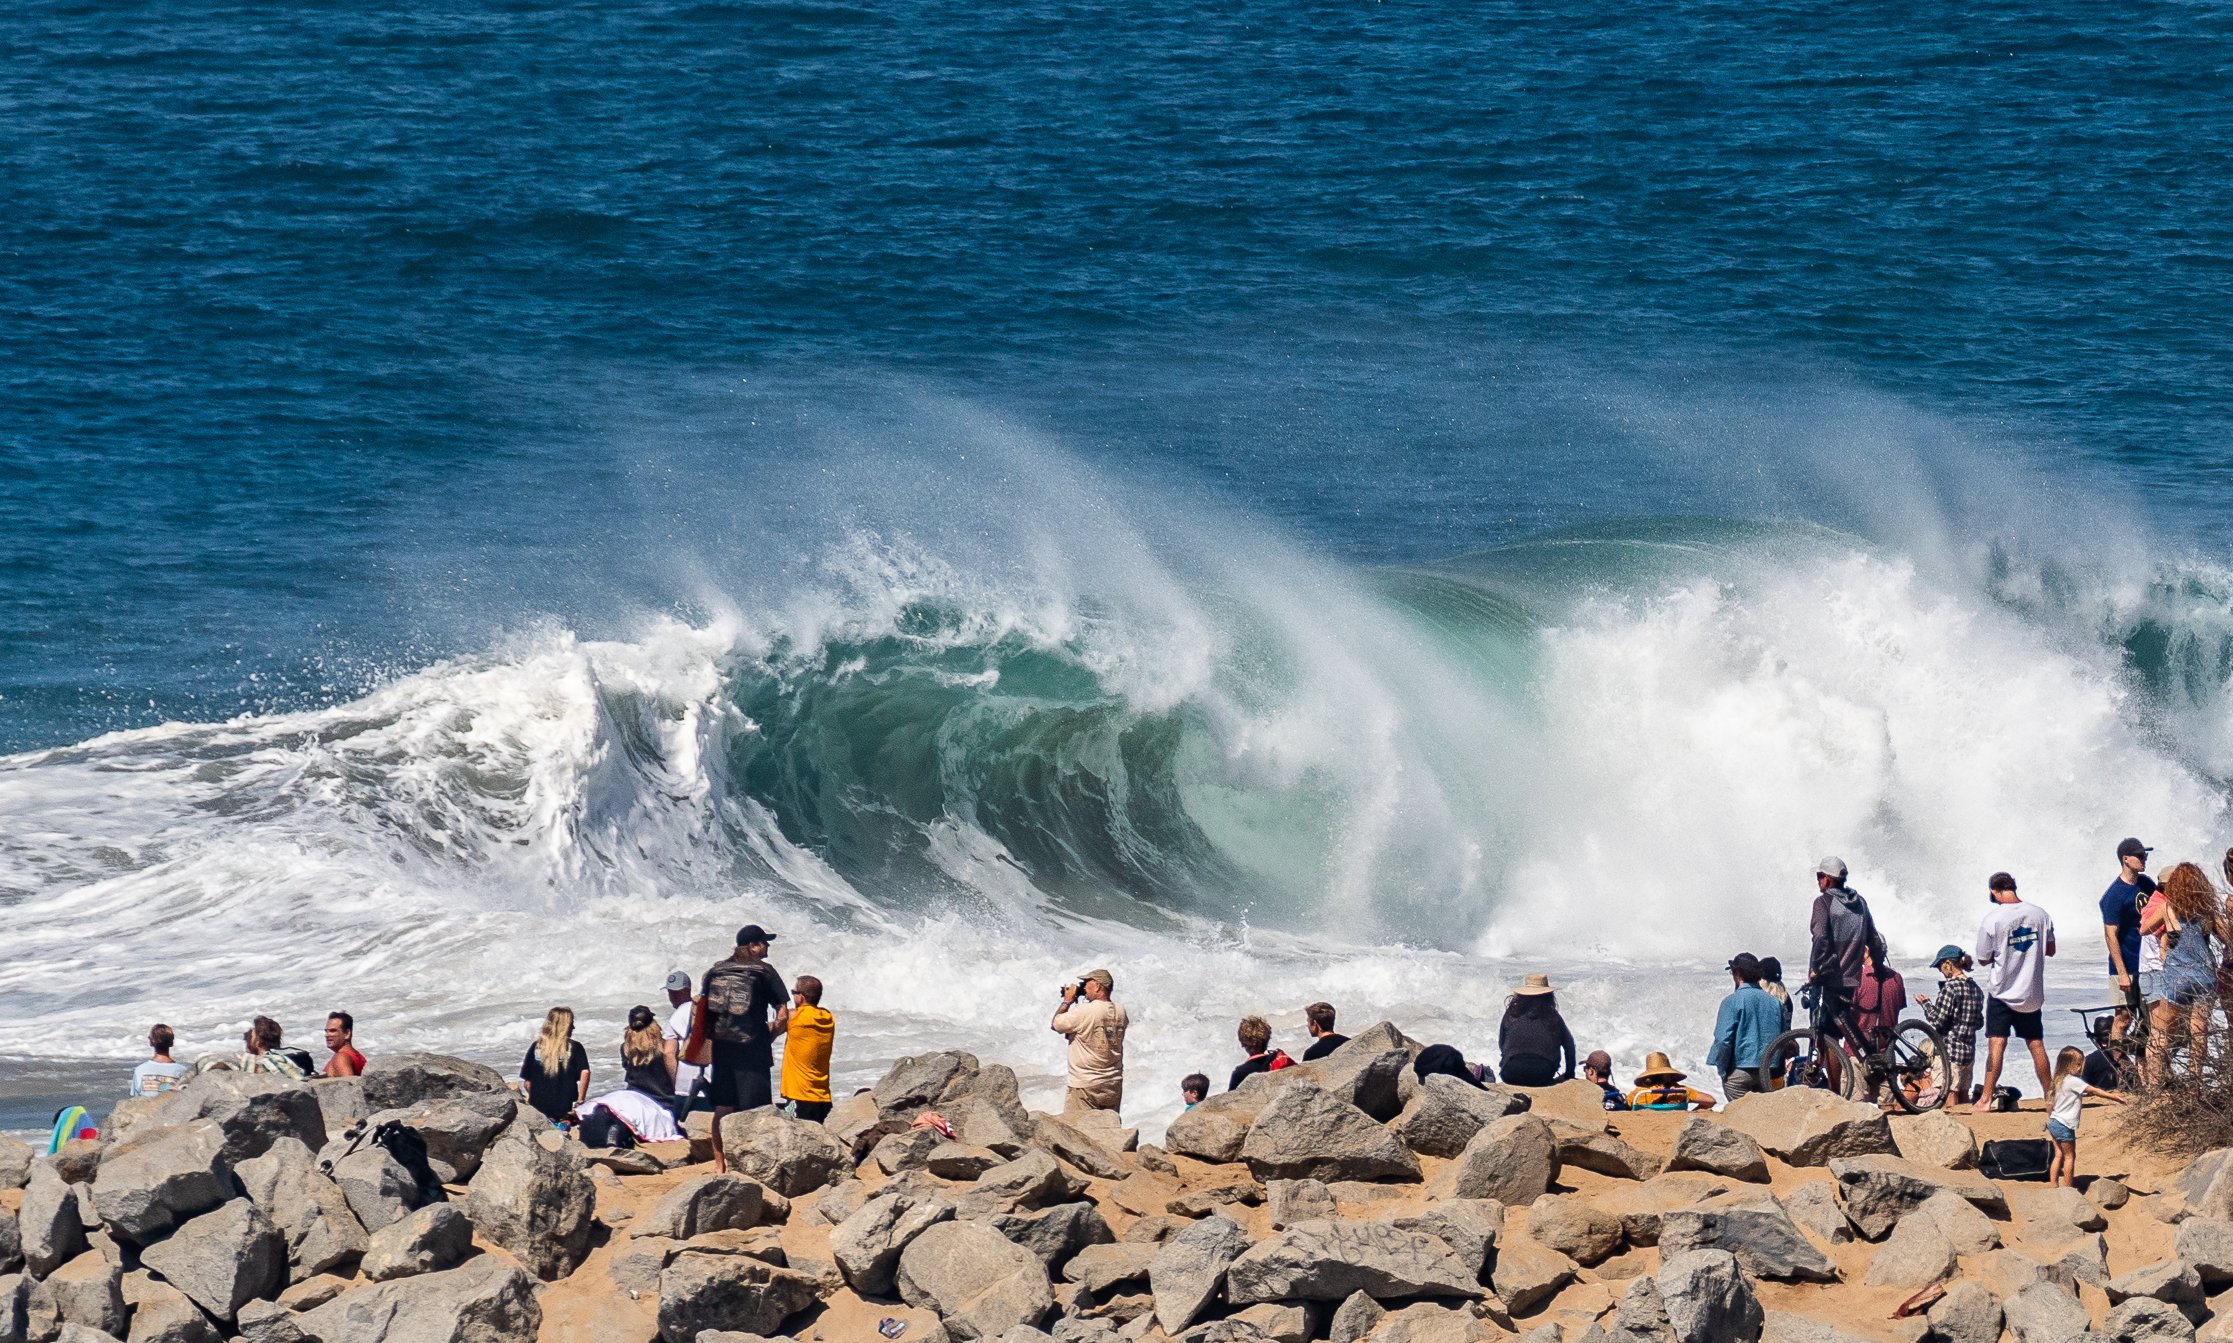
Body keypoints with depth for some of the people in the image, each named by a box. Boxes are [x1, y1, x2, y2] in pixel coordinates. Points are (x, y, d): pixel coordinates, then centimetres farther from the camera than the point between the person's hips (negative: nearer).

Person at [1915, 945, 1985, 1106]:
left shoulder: (1950, 987, -15)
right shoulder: (1976, 989, 9)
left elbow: (1937, 1021, -16)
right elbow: (1979, 1023, 16)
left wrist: (1925, 1003, -1)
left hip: (1949, 1050, -8)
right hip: (1969, 1050, 8)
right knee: (1963, 1095, 14)